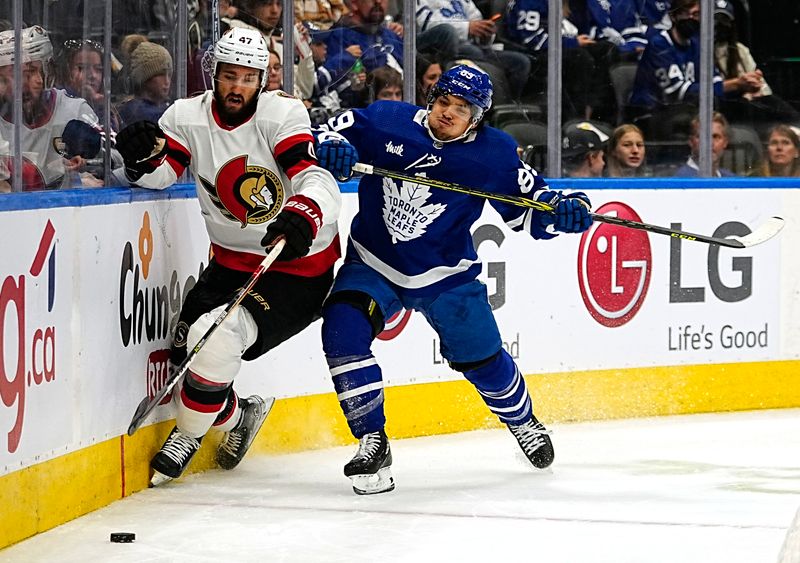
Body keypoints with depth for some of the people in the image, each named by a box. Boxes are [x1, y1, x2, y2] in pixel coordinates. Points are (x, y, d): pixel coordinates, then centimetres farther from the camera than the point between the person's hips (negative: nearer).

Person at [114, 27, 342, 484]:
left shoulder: (282, 115, -17)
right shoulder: (188, 117, -3)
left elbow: (318, 182, -29)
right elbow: (158, 175, -12)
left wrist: (303, 218, -51)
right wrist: (143, 155, -36)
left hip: (299, 269, -6)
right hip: (232, 263, 6)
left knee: (216, 337, -22)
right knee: (187, 348, -1)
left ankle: (189, 433, 3)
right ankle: (237, 416, 30)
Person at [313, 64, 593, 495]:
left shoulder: (494, 154, -11)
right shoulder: (387, 121, -13)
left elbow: (527, 208, -5)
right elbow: (337, 131, -3)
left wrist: (561, 210, -26)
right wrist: (331, 151, -27)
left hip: (445, 274, 0)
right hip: (373, 265, 0)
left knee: (480, 358, 10)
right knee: (342, 331, -25)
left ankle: (524, 424, 44)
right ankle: (372, 442, -14)